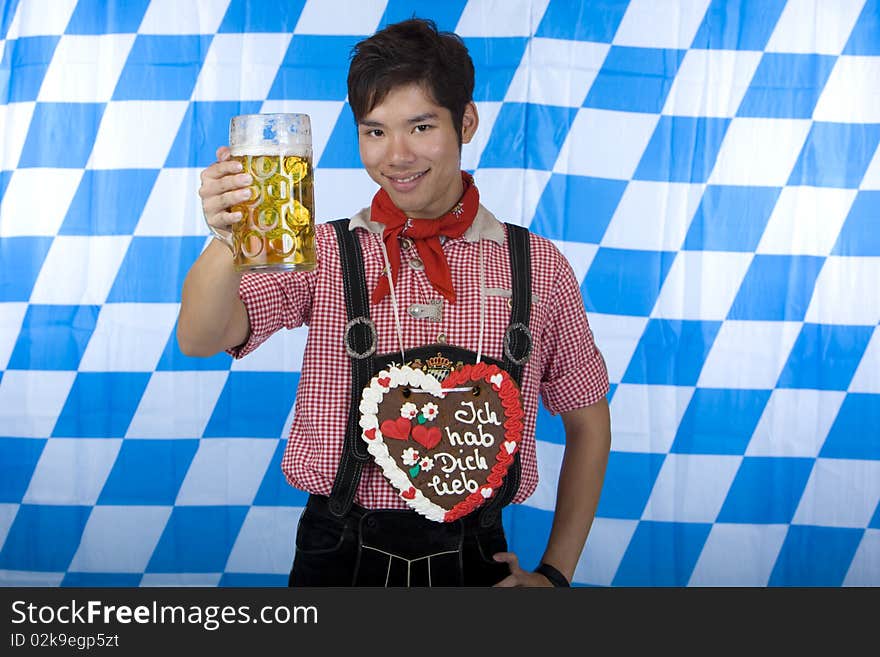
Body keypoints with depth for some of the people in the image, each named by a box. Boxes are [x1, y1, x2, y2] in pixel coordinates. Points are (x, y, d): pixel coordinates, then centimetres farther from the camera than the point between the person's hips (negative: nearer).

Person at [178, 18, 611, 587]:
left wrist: (555, 573, 1)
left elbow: (588, 421, 6)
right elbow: (200, 340, -16)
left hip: (474, 561, 1)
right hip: (340, 560, 0)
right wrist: (228, 240, -35)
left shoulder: (539, 267, -2)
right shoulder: (326, 254, -3)